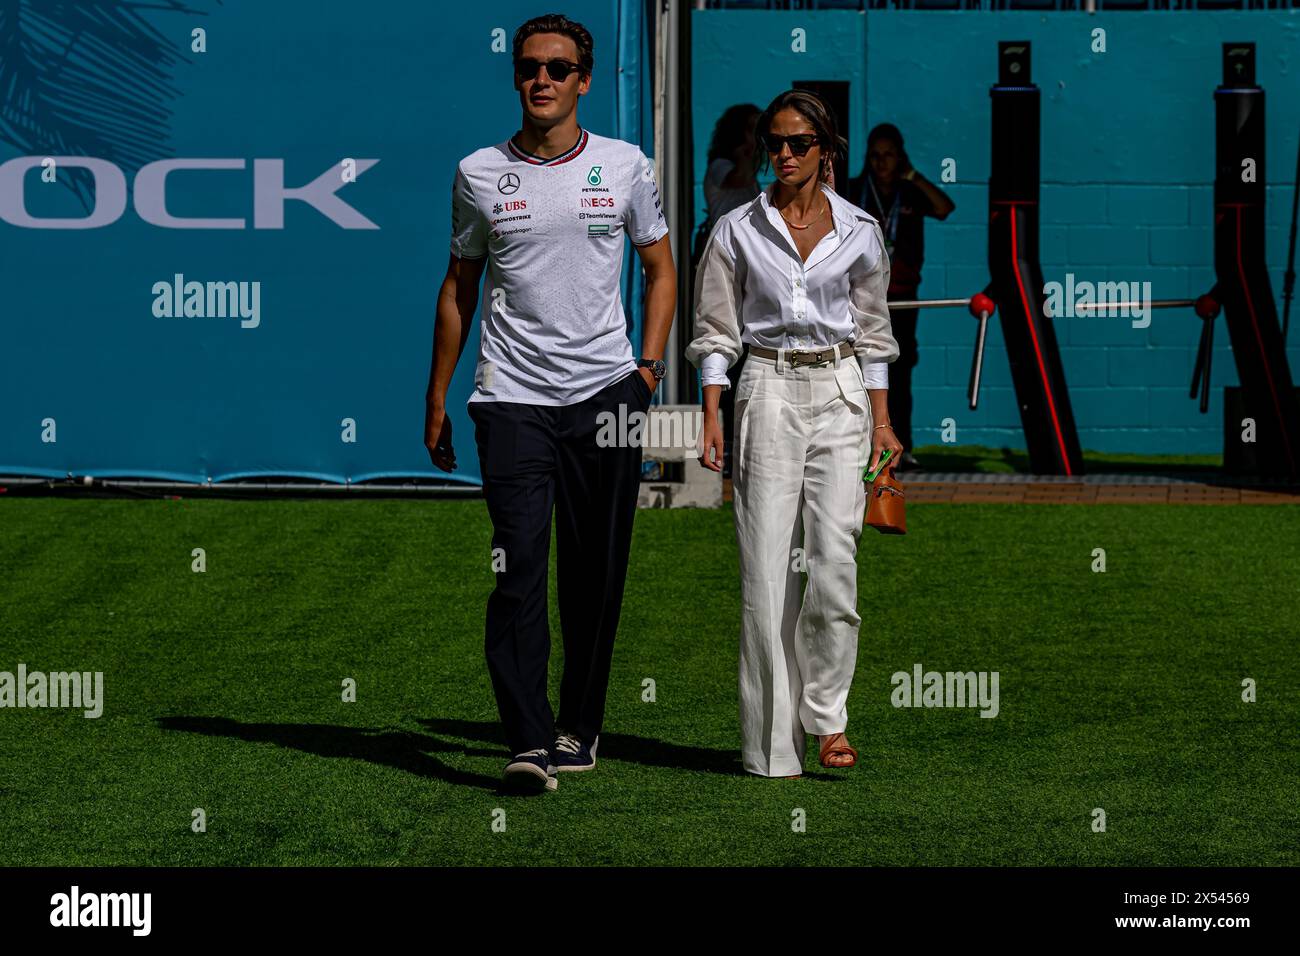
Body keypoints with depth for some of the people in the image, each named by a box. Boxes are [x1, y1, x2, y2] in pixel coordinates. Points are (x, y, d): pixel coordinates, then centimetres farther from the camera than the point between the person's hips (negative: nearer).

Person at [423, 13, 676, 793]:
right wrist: (437, 398, 14)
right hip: (512, 398, -1)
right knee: (520, 562, -14)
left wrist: (649, 366, 3)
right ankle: (529, 742, -17)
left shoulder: (625, 167, 6)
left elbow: (661, 269, 15)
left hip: (605, 392, 1)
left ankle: (580, 725, 20)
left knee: (596, 573, 6)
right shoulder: (480, 174, 7)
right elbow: (460, 286, 15)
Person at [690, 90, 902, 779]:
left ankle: (826, 712, 2)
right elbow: (716, 332, 4)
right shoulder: (737, 230, 3)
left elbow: (871, 331, 12)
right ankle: (773, 743, 2)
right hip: (768, 392, -1)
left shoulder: (857, 231, 6)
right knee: (766, 566, -3)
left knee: (834, 556, -13)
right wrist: (711, 418, -4)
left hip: (839, 393, 1)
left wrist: (881, 421, 8)